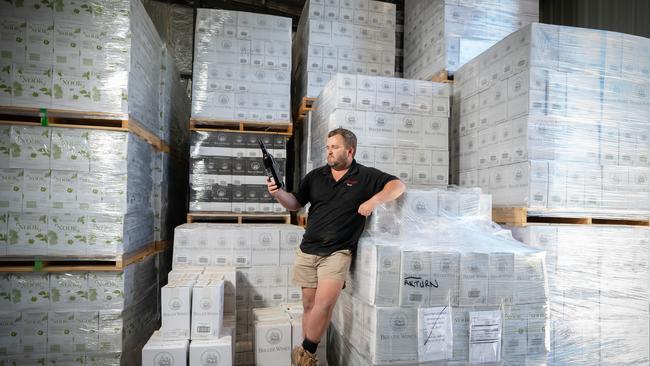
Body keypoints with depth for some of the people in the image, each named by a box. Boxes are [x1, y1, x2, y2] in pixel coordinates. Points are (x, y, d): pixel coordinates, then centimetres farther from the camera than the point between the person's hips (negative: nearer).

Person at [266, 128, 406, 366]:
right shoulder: (315, 176, 10)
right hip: (308, 250, 4)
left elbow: (398, 185, -1)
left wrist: (375, 200, -18)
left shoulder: (366, 176, 2)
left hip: (337, 252, -3)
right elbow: (295, 204, 12)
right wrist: (278, 193, -8)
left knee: (324, 303, -16)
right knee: (309, 304, 7)